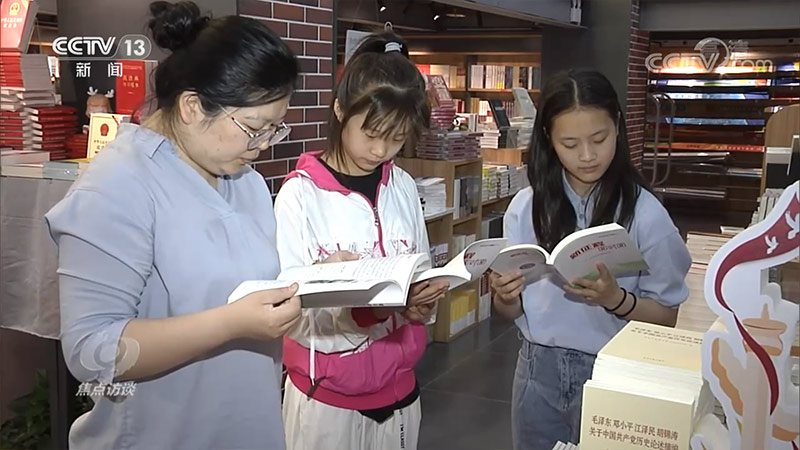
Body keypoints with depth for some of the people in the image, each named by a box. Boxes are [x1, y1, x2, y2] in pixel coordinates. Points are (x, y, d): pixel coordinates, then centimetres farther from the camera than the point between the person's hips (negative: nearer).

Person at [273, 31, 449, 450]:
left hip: (398, 388, 5)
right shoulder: (300, 193, -14)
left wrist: (422, 301, -14)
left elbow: (422, 277, 8)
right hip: (327, 396, -4)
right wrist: (365, 311, -33)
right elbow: (293, 314, -17)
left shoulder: (404, 187, 1)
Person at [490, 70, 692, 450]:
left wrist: (614, 299, -24)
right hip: (538, 370, 3)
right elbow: (512, 312, 2)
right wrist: (505, 296, -19)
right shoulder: (527, 206, -4)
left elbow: (666, 316, -6)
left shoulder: (644, 212, -11)